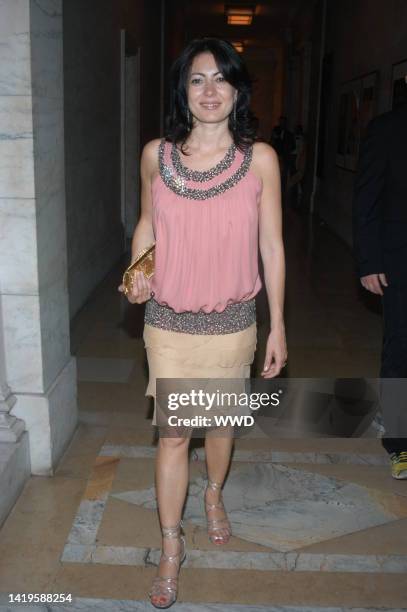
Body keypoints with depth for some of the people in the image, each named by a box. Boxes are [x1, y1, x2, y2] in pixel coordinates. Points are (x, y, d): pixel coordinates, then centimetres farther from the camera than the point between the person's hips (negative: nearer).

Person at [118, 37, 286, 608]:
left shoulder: (260, 159, -7)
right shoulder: (156, 154, -3)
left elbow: (272, 247, -3)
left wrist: (278, 327, -2)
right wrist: (139, 273, -7)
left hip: (231, 324, 0)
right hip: (169, 323, 1)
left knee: (221, 423, 19)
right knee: (172, 434, 7)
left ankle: (214, 495, 51)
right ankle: (172, 546, 28)